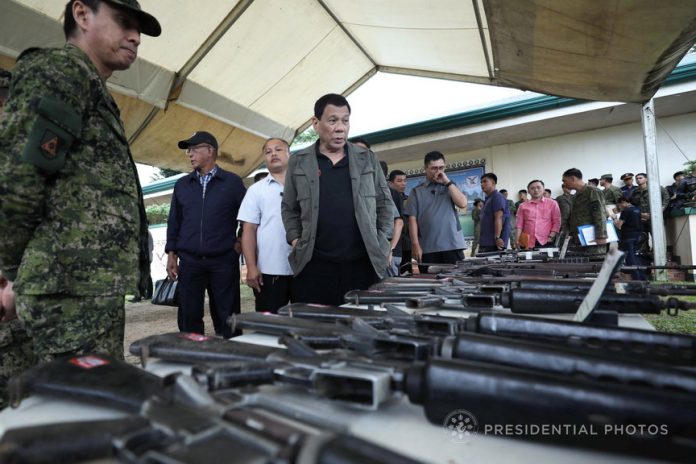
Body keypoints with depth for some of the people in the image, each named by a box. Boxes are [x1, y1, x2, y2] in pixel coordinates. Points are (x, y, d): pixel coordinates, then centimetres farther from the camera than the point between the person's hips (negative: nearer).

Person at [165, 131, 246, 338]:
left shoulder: (232, 182, 3)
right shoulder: (182, 185, 13)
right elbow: (174, 222, 14)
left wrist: (241, 242, 0)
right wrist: (171, 254, 9)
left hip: (224, 261, -3)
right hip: (189, 261, 3)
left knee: (227, 319, 3)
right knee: (189, 317, 6)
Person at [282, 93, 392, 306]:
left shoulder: (367, 159, 9)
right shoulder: (298, 162, 7)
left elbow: (385, 203, 13)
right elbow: (289, 208, 13)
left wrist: (380, 242, 4)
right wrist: (295, 240, 0)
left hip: (363, 263, 1)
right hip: (314, 265, -1)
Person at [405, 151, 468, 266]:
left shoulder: (451, 187, 15)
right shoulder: (417, 191, 8)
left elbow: (463, 204, -3)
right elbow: (412, 219, 2)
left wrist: (447, 182, -4)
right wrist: (415, 245, -6)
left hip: (452, 245, 1)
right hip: (428, 248, -1)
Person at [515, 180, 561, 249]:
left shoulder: (552, 203, 9)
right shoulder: (523, 206, 11)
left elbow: (556, 222, 5)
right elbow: (519, 225, 6)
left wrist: (551, 237, -7)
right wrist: (517, 241, -5)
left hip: (546, 242, 0)